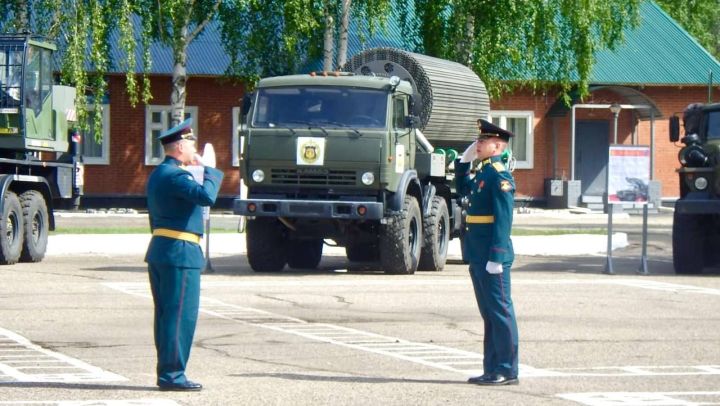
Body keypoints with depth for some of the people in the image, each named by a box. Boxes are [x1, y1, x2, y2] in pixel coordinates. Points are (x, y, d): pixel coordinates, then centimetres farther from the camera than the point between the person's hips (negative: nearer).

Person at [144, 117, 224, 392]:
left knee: (166, 315, 12)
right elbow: (207, 196, -30)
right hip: (181, 254, -10)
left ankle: (166, 373, 16)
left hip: (160, 250, 10)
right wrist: (209, 169, -14)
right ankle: (172, 375, -7)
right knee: (181, 316, -7)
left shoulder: (157, 174, 17)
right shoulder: (174, 175, -15)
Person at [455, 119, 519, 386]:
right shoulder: (482, 174, 14)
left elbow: (503, 220, -19)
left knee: (500, 313, -5)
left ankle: (506, 371, -2)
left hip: (493, 257, -10)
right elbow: (463, 189, 36)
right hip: (478, 257, 10)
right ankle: (492, 370, 18)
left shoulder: (500, 176, -13)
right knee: (489, 313, 12)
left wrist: (496, 257, -23)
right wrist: (465, 160, 21)